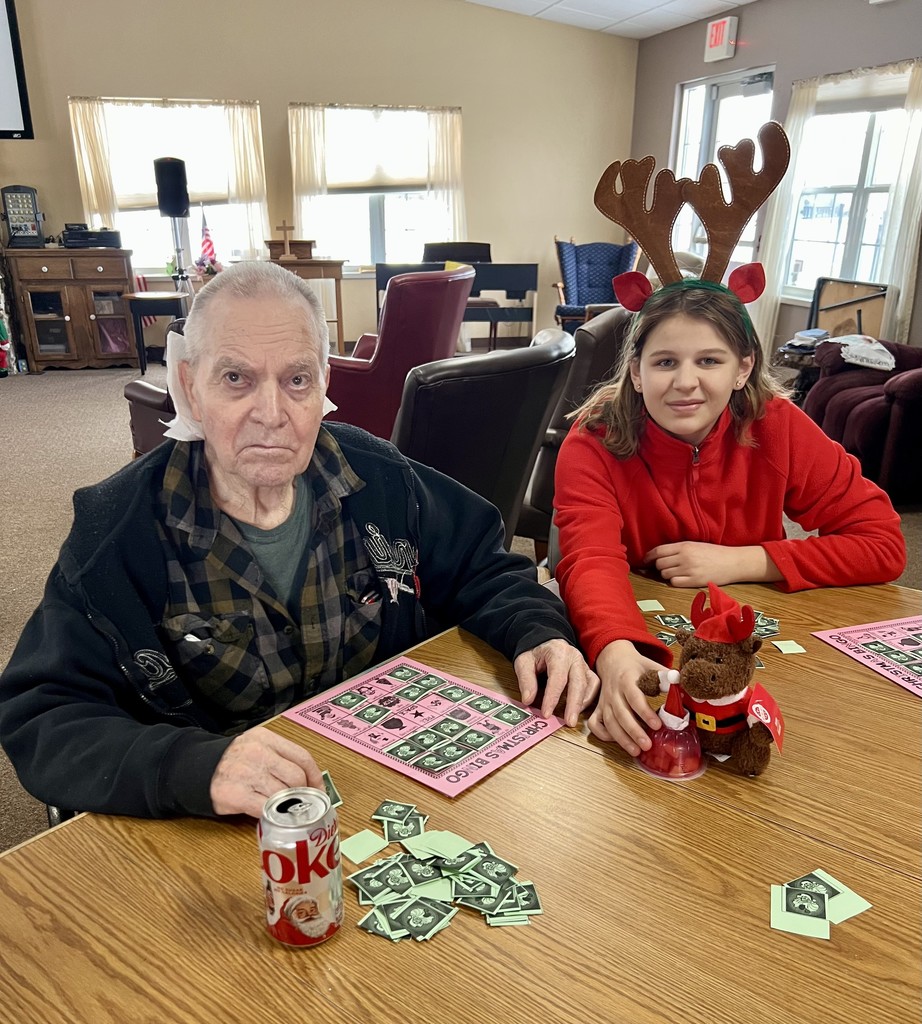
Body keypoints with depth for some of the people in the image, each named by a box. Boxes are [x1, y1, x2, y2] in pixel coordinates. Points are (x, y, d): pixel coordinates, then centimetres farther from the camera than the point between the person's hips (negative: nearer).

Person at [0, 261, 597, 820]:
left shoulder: (379, 478, -3)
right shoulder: (116, 530, -12)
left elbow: (481, 569, 8)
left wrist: (537, 631, -13)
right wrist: (195, 767, -33)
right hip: (232, 834, -2)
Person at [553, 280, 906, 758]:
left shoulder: (777, 427, -13)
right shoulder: (595, 442, -17)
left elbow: (883, 544, -11)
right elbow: (592, 562, -32)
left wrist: (738, 562, -22)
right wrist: (617, 655, -53)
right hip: (642, 639, 0)